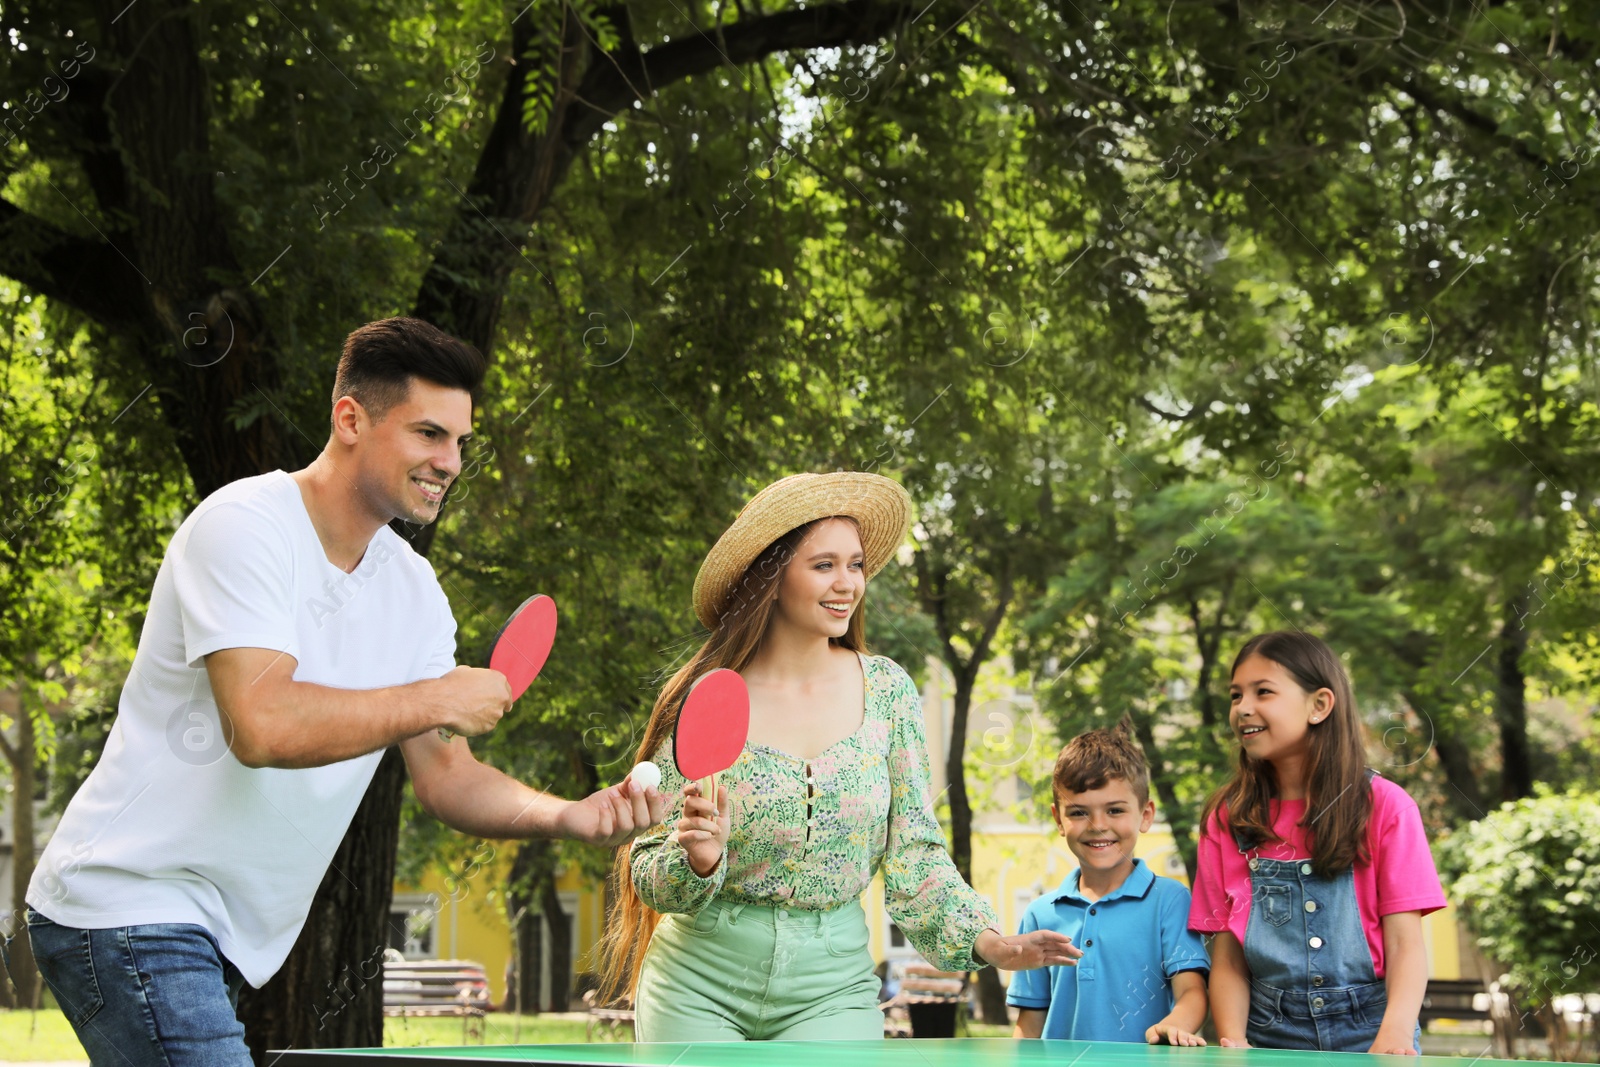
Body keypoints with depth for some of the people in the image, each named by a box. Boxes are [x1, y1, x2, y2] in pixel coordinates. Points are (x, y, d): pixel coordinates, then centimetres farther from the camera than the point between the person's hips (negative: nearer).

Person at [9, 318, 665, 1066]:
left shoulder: (412, 590, 9)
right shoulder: (244, 525, -16)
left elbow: (442, 777, 7)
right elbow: (262, 725, -28)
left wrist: (568, 816, -12)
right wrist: (436, 701, -18)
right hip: (128, 905, -8)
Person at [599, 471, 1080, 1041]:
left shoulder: (886, 690, 0)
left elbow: (914, 854, 2)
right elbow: (649, 877, -4)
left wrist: (987, 942, -13)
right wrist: (698, 860, -26)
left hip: (830, 984, 1)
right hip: (699, 983, -1)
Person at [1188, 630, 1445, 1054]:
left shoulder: (1383, 805, 2)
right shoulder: (1228, 819, 8)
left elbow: (1405, 943, -4)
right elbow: (1227, 960, 4)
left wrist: (1395, 1035, -21)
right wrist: (1233, 1043, -14)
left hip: (1367, 1039, -1)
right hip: (1271, 1042, 1)